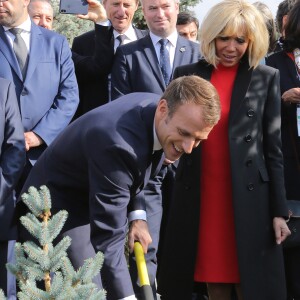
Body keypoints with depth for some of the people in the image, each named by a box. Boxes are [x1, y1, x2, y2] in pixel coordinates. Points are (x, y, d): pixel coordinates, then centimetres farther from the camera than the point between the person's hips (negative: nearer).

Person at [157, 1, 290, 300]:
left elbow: (273, 149, 2)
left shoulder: (266, 78, 3)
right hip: (198, 196, 2)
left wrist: (279, 210, -1)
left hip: (248, 198, -1)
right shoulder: (186, 74, 6)